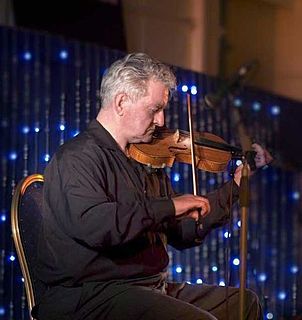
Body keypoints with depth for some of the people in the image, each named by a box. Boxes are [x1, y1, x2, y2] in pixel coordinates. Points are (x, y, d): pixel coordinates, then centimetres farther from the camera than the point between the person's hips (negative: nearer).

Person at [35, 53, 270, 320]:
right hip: (90, 296, -9)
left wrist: (235, 187, 18)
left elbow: (184, 233, 21)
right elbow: (93, 225, -31)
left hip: (153, 287, 9)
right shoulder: (77, 158, -11)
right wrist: (169, 206, -25)